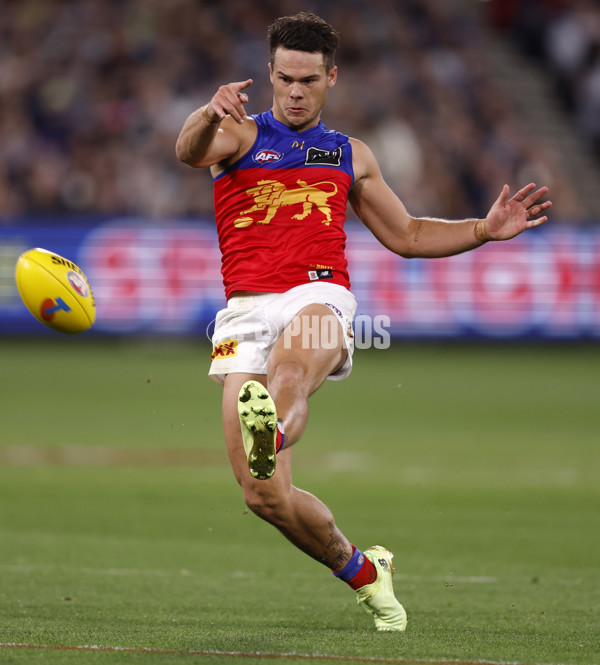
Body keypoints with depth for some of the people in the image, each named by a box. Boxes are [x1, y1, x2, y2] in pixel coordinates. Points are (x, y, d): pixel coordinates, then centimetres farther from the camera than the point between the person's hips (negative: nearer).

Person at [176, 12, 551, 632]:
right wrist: (210, 115, -35)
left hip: (319, 297, 0)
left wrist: (484, 229, 21)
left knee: (291, 366, -40)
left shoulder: (350, 156, 24)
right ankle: (361, 569, 17)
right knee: (265, 498, -7)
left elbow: (406, 235, 34)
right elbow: (189, 151, -11)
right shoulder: (240, 135, 14)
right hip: (247, 310, 0)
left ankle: (270, 437, -74)